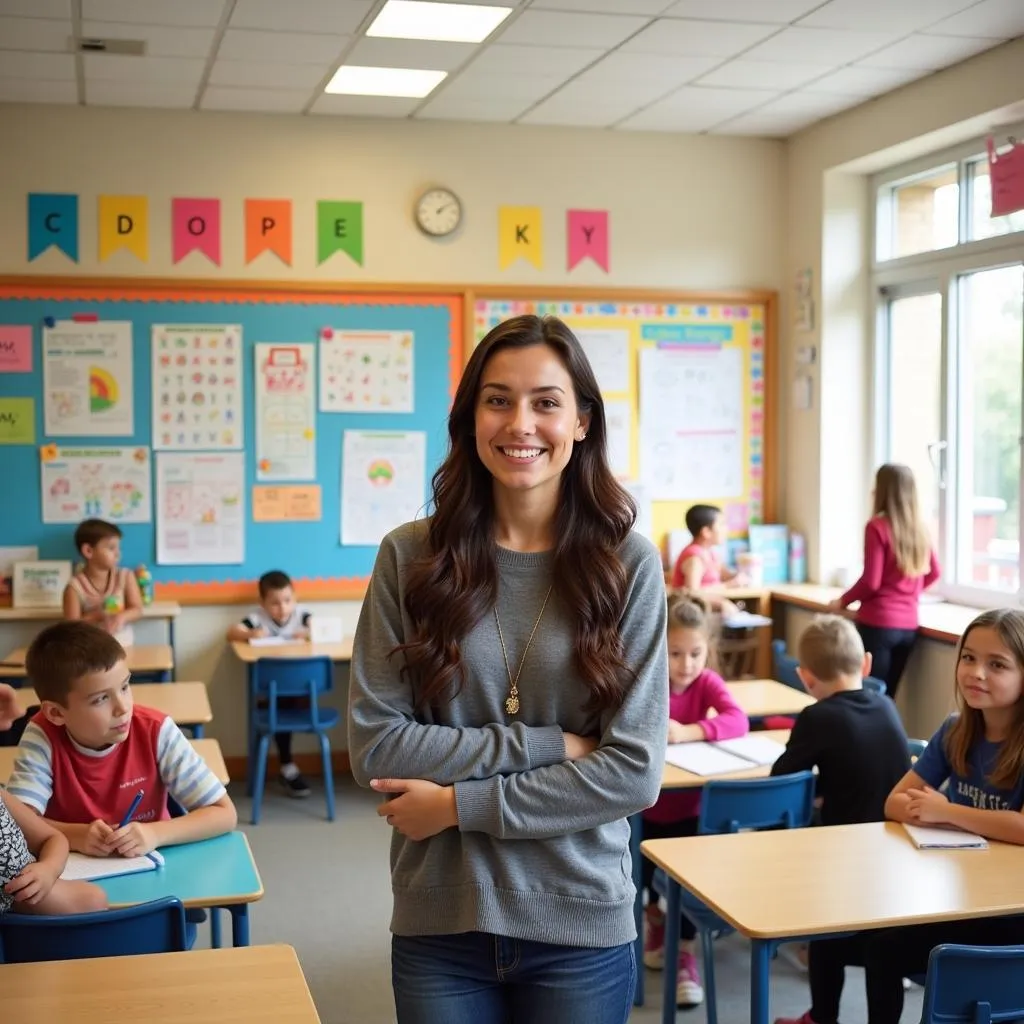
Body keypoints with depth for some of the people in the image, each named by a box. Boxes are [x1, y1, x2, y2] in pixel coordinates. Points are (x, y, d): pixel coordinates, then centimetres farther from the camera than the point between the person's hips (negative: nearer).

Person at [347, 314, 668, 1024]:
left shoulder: (628, 563, -6)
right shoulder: (410, 556, -4)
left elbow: (635, 772, -9)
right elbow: (374, 743, -7)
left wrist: (458, 804, -13)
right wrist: (541, 745, -14)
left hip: (582, 926, 0)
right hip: (438, 925, 1)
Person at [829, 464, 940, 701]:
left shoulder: (877, 526, -12)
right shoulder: (920, 527, 7)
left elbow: (871, 581, -14)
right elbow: (933, 572, 20)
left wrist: (843, 601, 1)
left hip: (879, 622, -6)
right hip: (908, 624, 6)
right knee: (887, 696, 12)